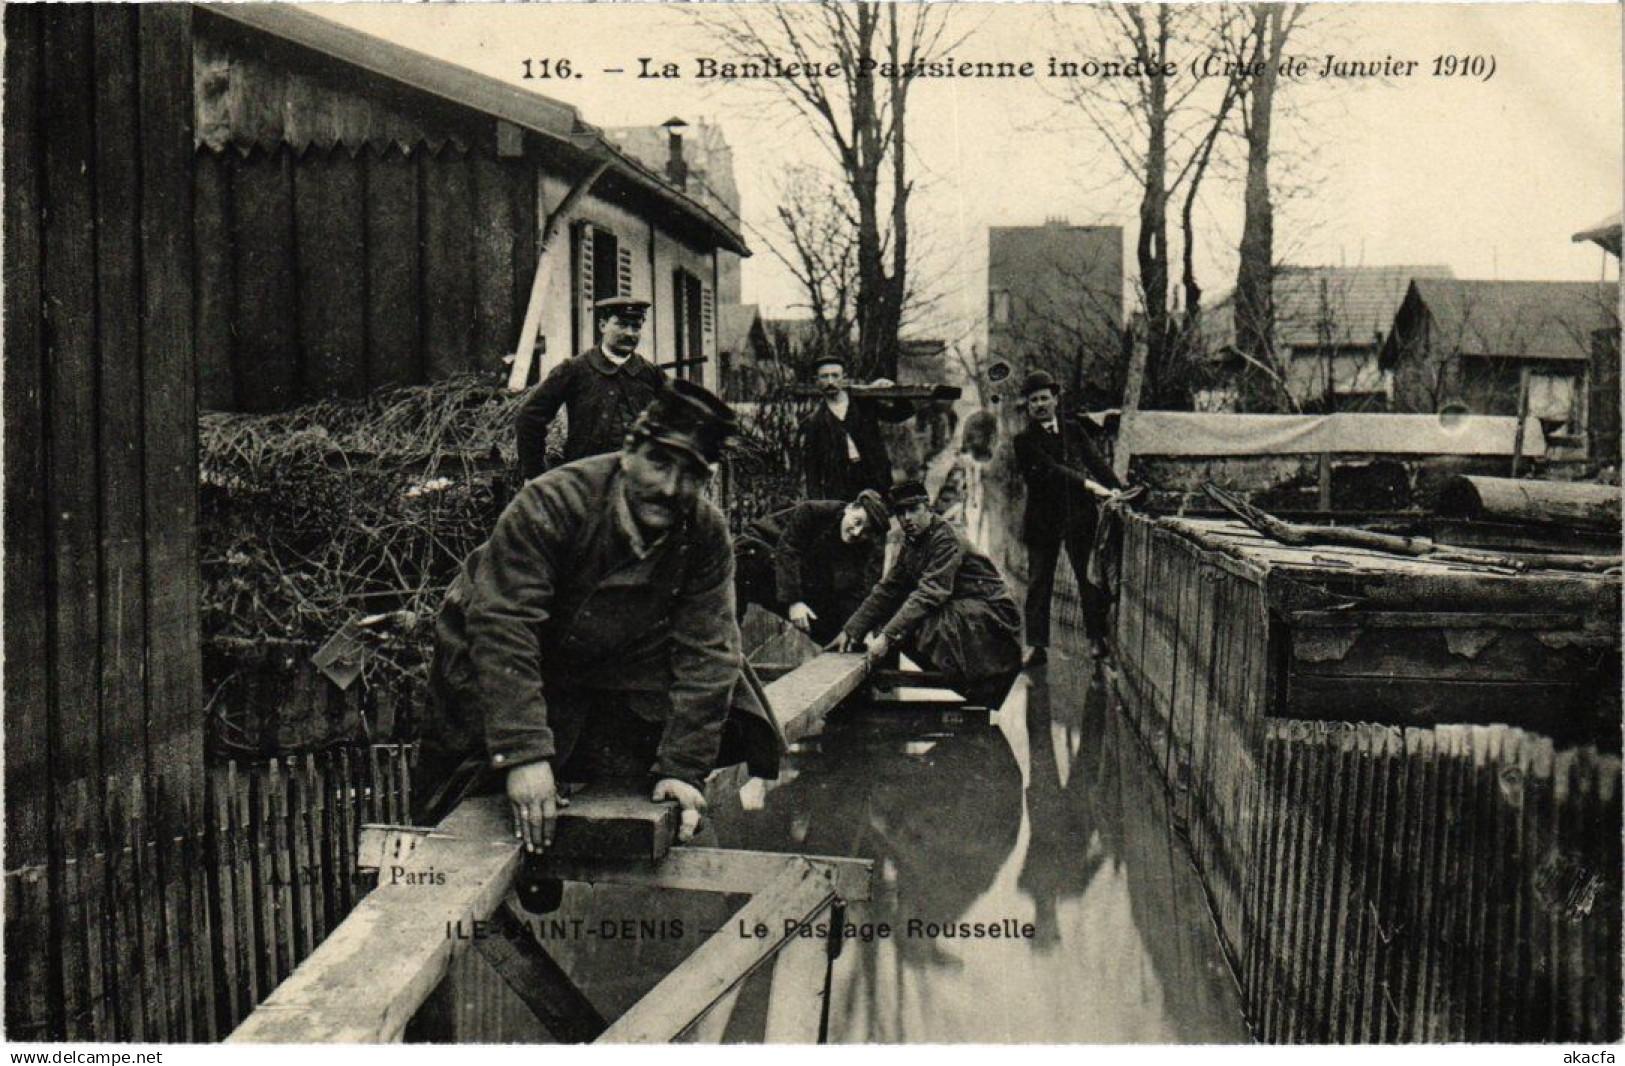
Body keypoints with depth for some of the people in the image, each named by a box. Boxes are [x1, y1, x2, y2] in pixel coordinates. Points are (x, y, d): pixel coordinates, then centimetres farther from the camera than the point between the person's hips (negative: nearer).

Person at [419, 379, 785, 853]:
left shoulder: (706, 535, -14)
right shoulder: (549, 504, -28)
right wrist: (525, 754, -42)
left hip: (615, 680, 4)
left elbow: (706, 654, -15)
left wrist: (683, 769, -22)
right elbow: (501, 628, -34)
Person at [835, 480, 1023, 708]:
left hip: (988, 611, -9)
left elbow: (930, 594, -29)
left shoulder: (947, 539, -20)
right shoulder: (911, 543, 7)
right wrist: (851, 630, 1)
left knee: (923, 624, -30)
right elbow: (887, 590, 9)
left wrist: (887, 636, -35)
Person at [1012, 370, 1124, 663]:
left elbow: (1095, 461, 6)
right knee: (1038, 582, 0)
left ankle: (1097, 638, 18)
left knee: (1089, 577, 7)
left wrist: (1117, 491, -9)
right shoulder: (1025, 440, -4)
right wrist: (1088, 484, -26)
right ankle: (1036, 645, 4)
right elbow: (1051, 468, -16)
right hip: (1042, 520, -3)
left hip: (1080, 516, 3)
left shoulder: (1074, 430, 11)